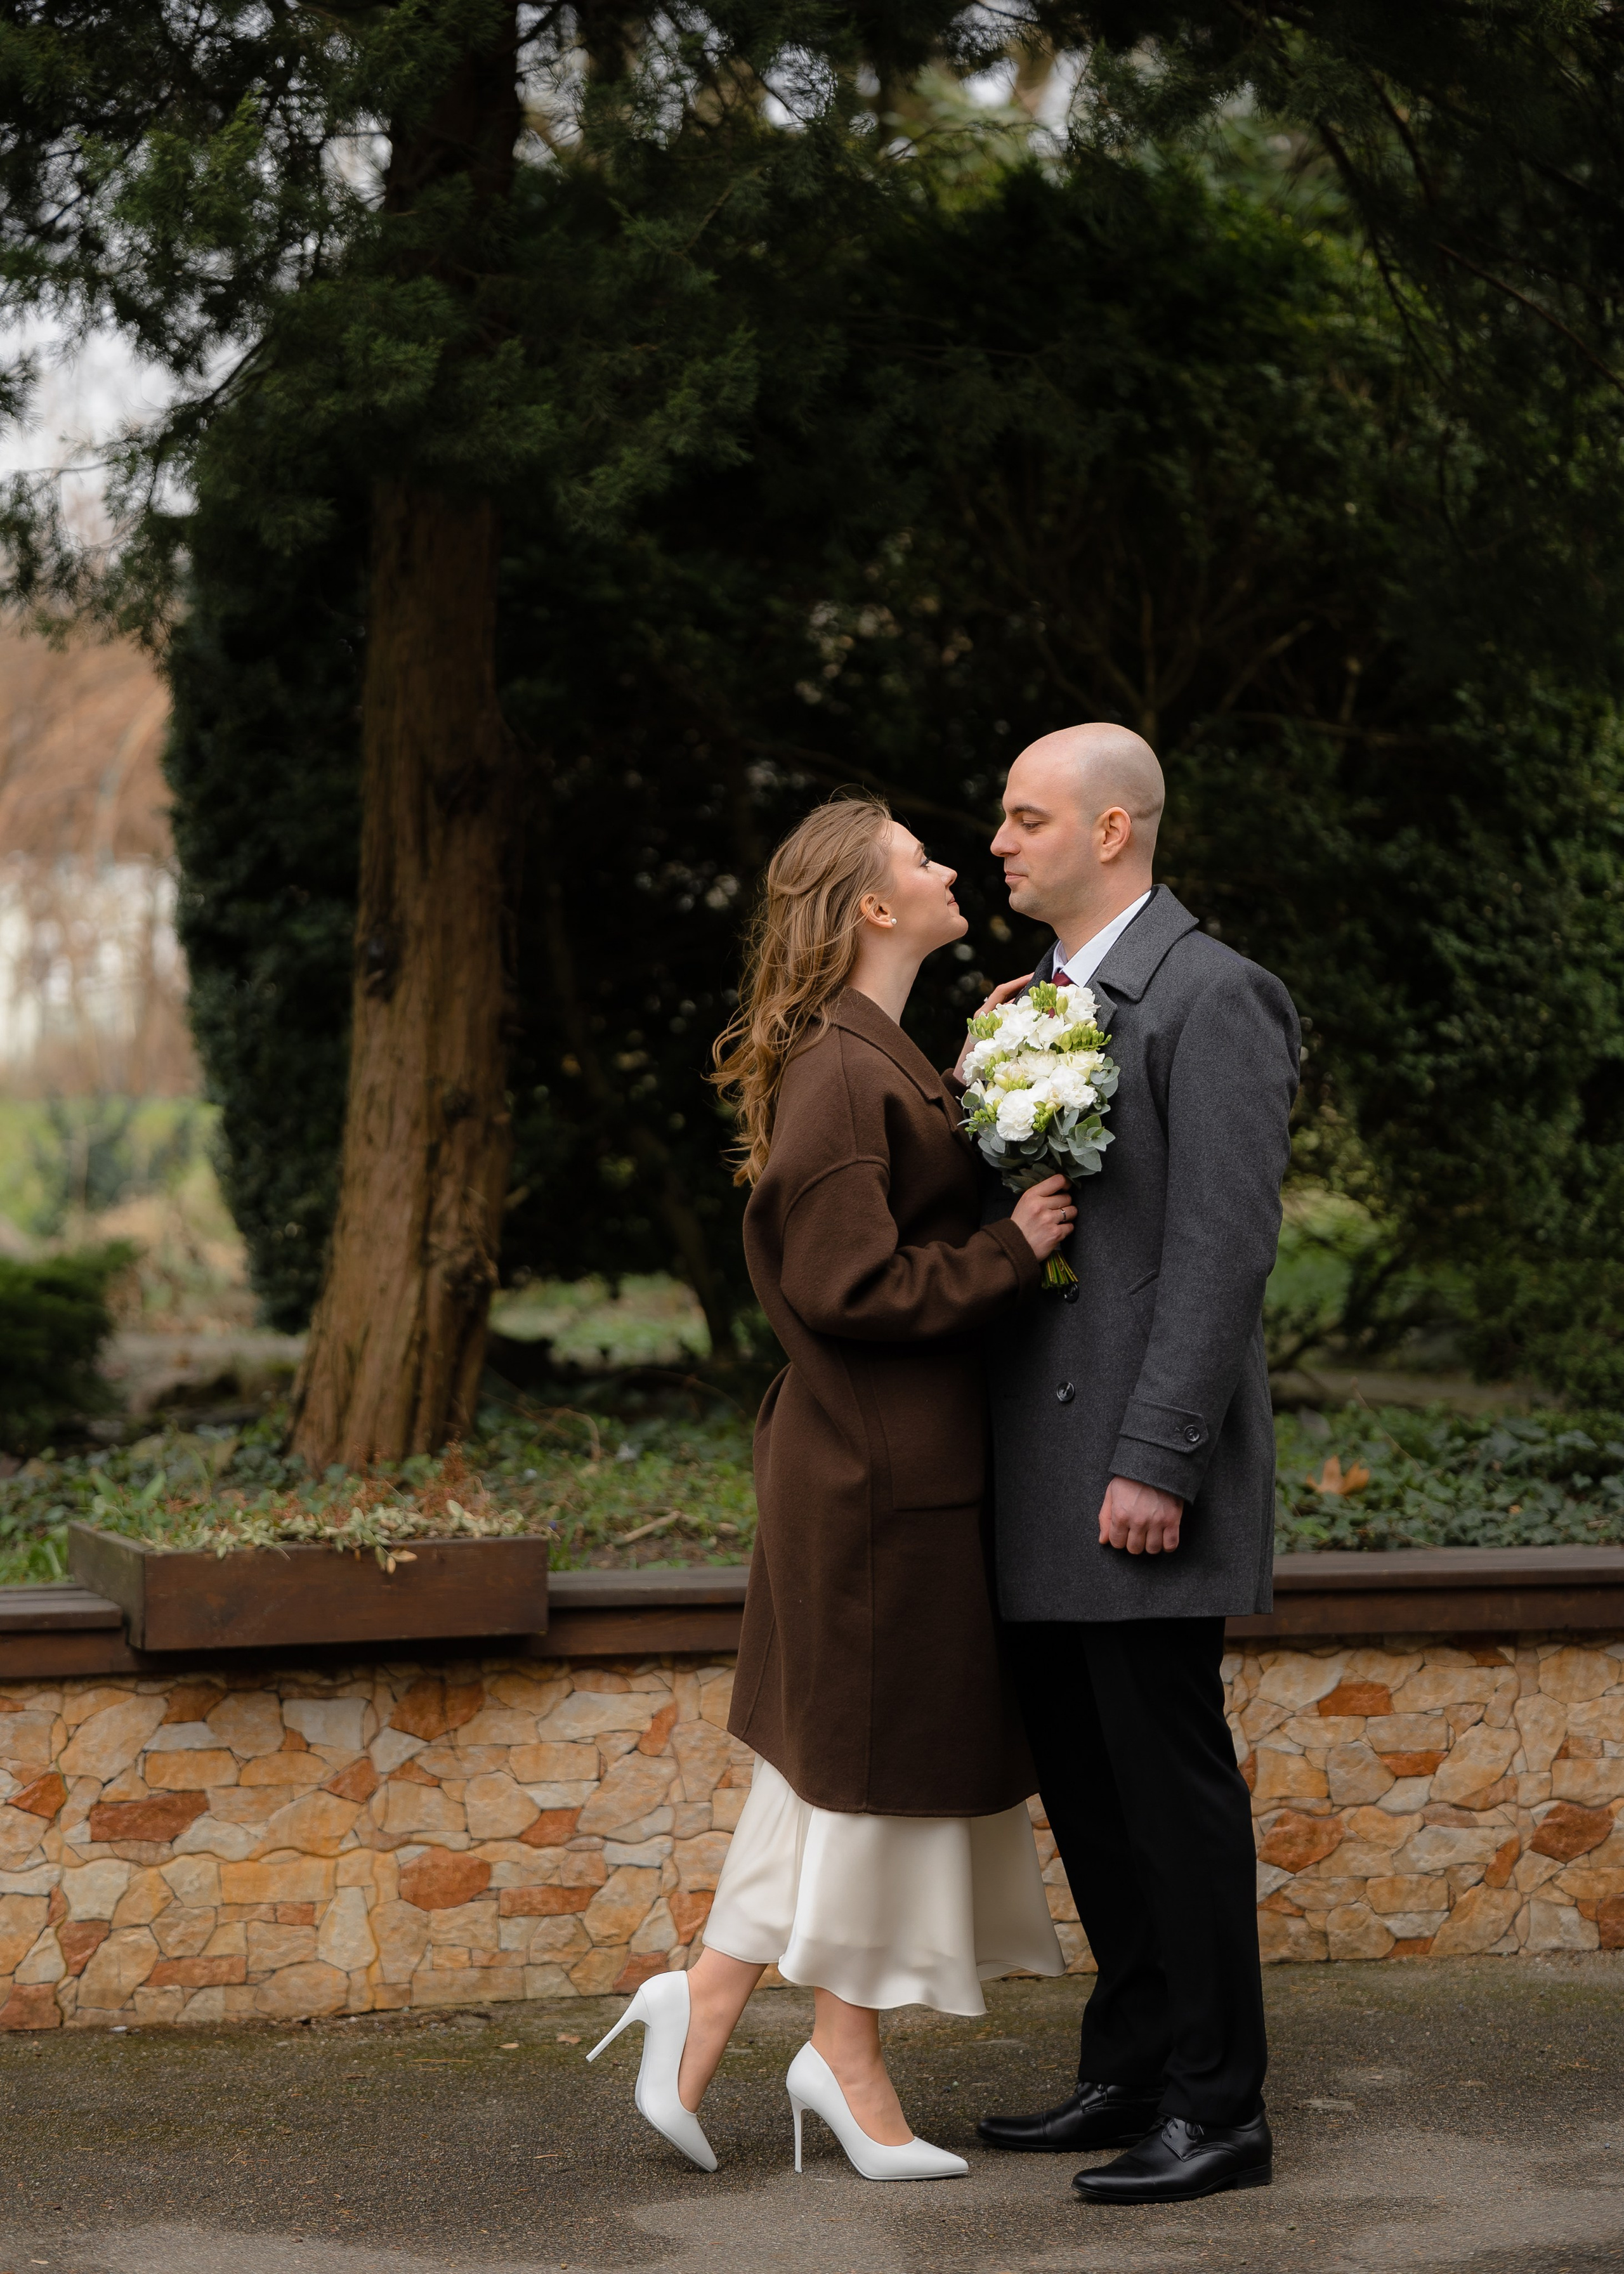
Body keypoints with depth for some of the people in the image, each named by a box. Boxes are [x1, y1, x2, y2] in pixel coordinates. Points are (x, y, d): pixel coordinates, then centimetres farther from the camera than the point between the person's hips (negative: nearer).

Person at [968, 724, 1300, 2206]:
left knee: (1171, 1779, -2)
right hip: (1039, 1487, 8)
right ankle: (1132, 2071, 24)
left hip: (1140, 1480, -8)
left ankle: (1218, 2108, 7)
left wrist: (1154, 1464, -20)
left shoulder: (1211, 998, -11)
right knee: (1084, 1782, 13)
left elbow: (1222, 1250, -17)